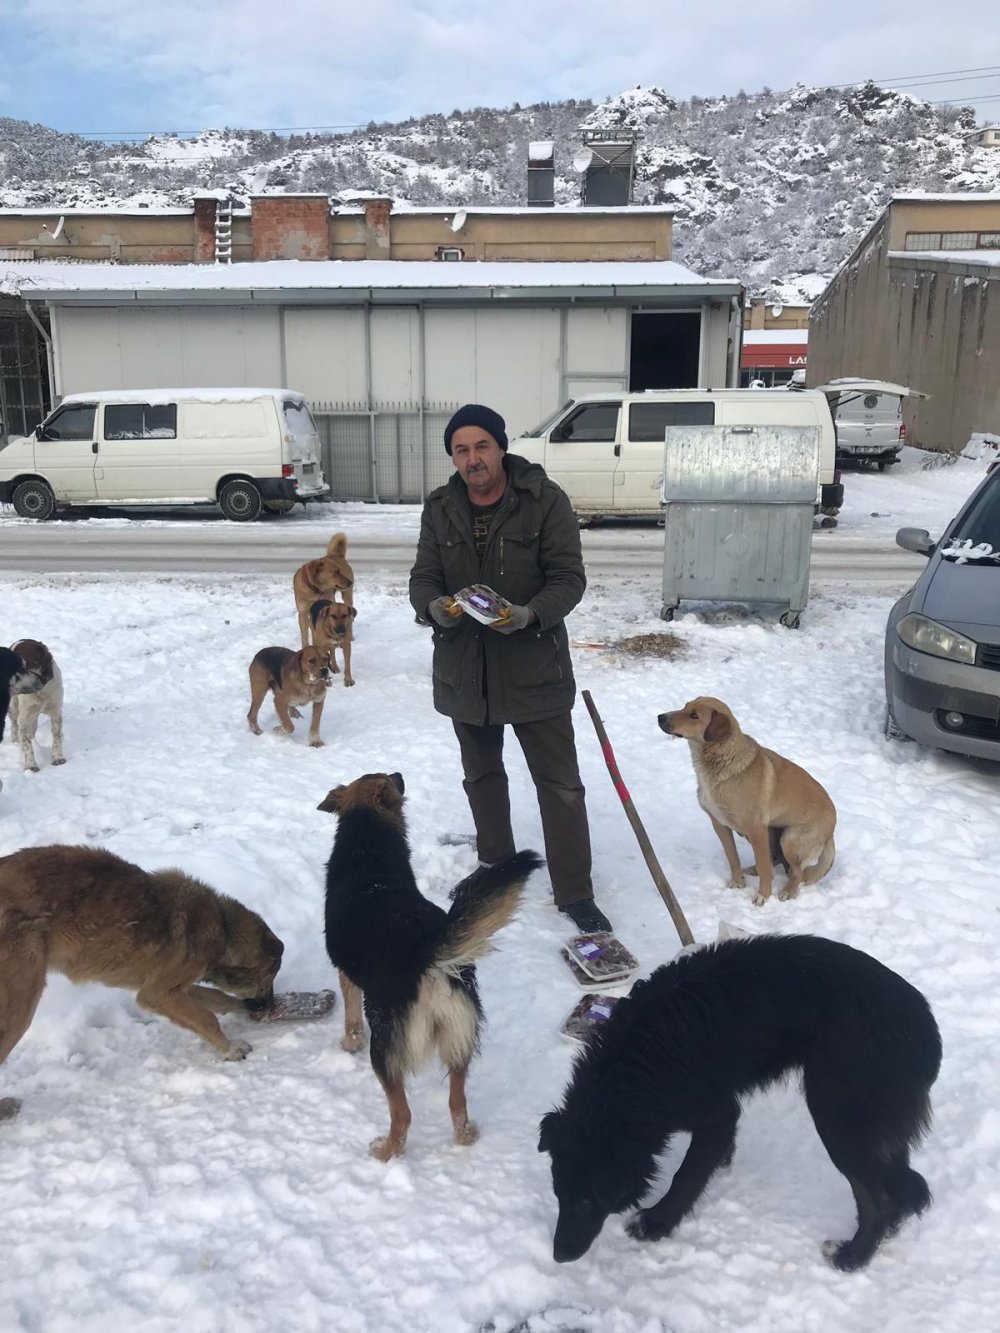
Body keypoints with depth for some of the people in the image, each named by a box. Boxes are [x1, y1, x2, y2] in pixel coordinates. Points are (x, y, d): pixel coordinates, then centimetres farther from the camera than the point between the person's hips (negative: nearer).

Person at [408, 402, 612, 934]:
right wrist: (432, 606, -24)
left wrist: (531, 615, -32)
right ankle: (497, 870, 40)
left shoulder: (545, 500, -11)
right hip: (464, 669, 4)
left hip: (534, 669, -4)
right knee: (482, 777, 20)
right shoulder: (440, 508, 1)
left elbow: (569, 577, -13)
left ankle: (574, 893, 15)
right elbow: (423, 577, 0)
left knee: (560, 784, 2)